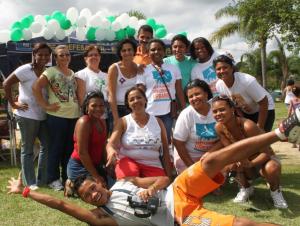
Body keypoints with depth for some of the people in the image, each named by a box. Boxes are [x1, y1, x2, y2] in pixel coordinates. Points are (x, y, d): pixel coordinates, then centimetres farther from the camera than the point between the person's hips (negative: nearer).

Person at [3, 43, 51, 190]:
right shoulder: (25, 70, -11)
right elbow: (6, 84, -14)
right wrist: (13, 104, -11)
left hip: (43, 115, 7)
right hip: (27, 115, -6)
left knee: (46, 146, 11)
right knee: (28, 149, 4)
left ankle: (42, 180, 24)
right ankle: (30, 183, 13)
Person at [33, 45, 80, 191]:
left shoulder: (73, 73, 15)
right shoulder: (51, 71, -5)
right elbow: (36, 87, -14)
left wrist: (79, 104, 6)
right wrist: (46, 106, -14)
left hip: (74, 116, 6)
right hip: (57, 116, -6)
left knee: (70, 148, 12)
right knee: (56, 148, 1)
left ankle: (67, 177, 24)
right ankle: (53, 179, 12)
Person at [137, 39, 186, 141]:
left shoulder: (173, 68, 8)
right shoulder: (143, 70, 2)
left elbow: (179, 91, 8)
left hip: (168, 113, 2)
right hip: (150, 113, -1)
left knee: (166, 141, 8)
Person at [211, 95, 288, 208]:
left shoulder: (247, 126, -31)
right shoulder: (219, 127, -15)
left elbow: (267, 152, -27)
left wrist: (251, 163, -46)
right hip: (247, 167, 5)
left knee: (271, 169, -38)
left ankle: (275, 190, -3)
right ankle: (246, 188, 5)